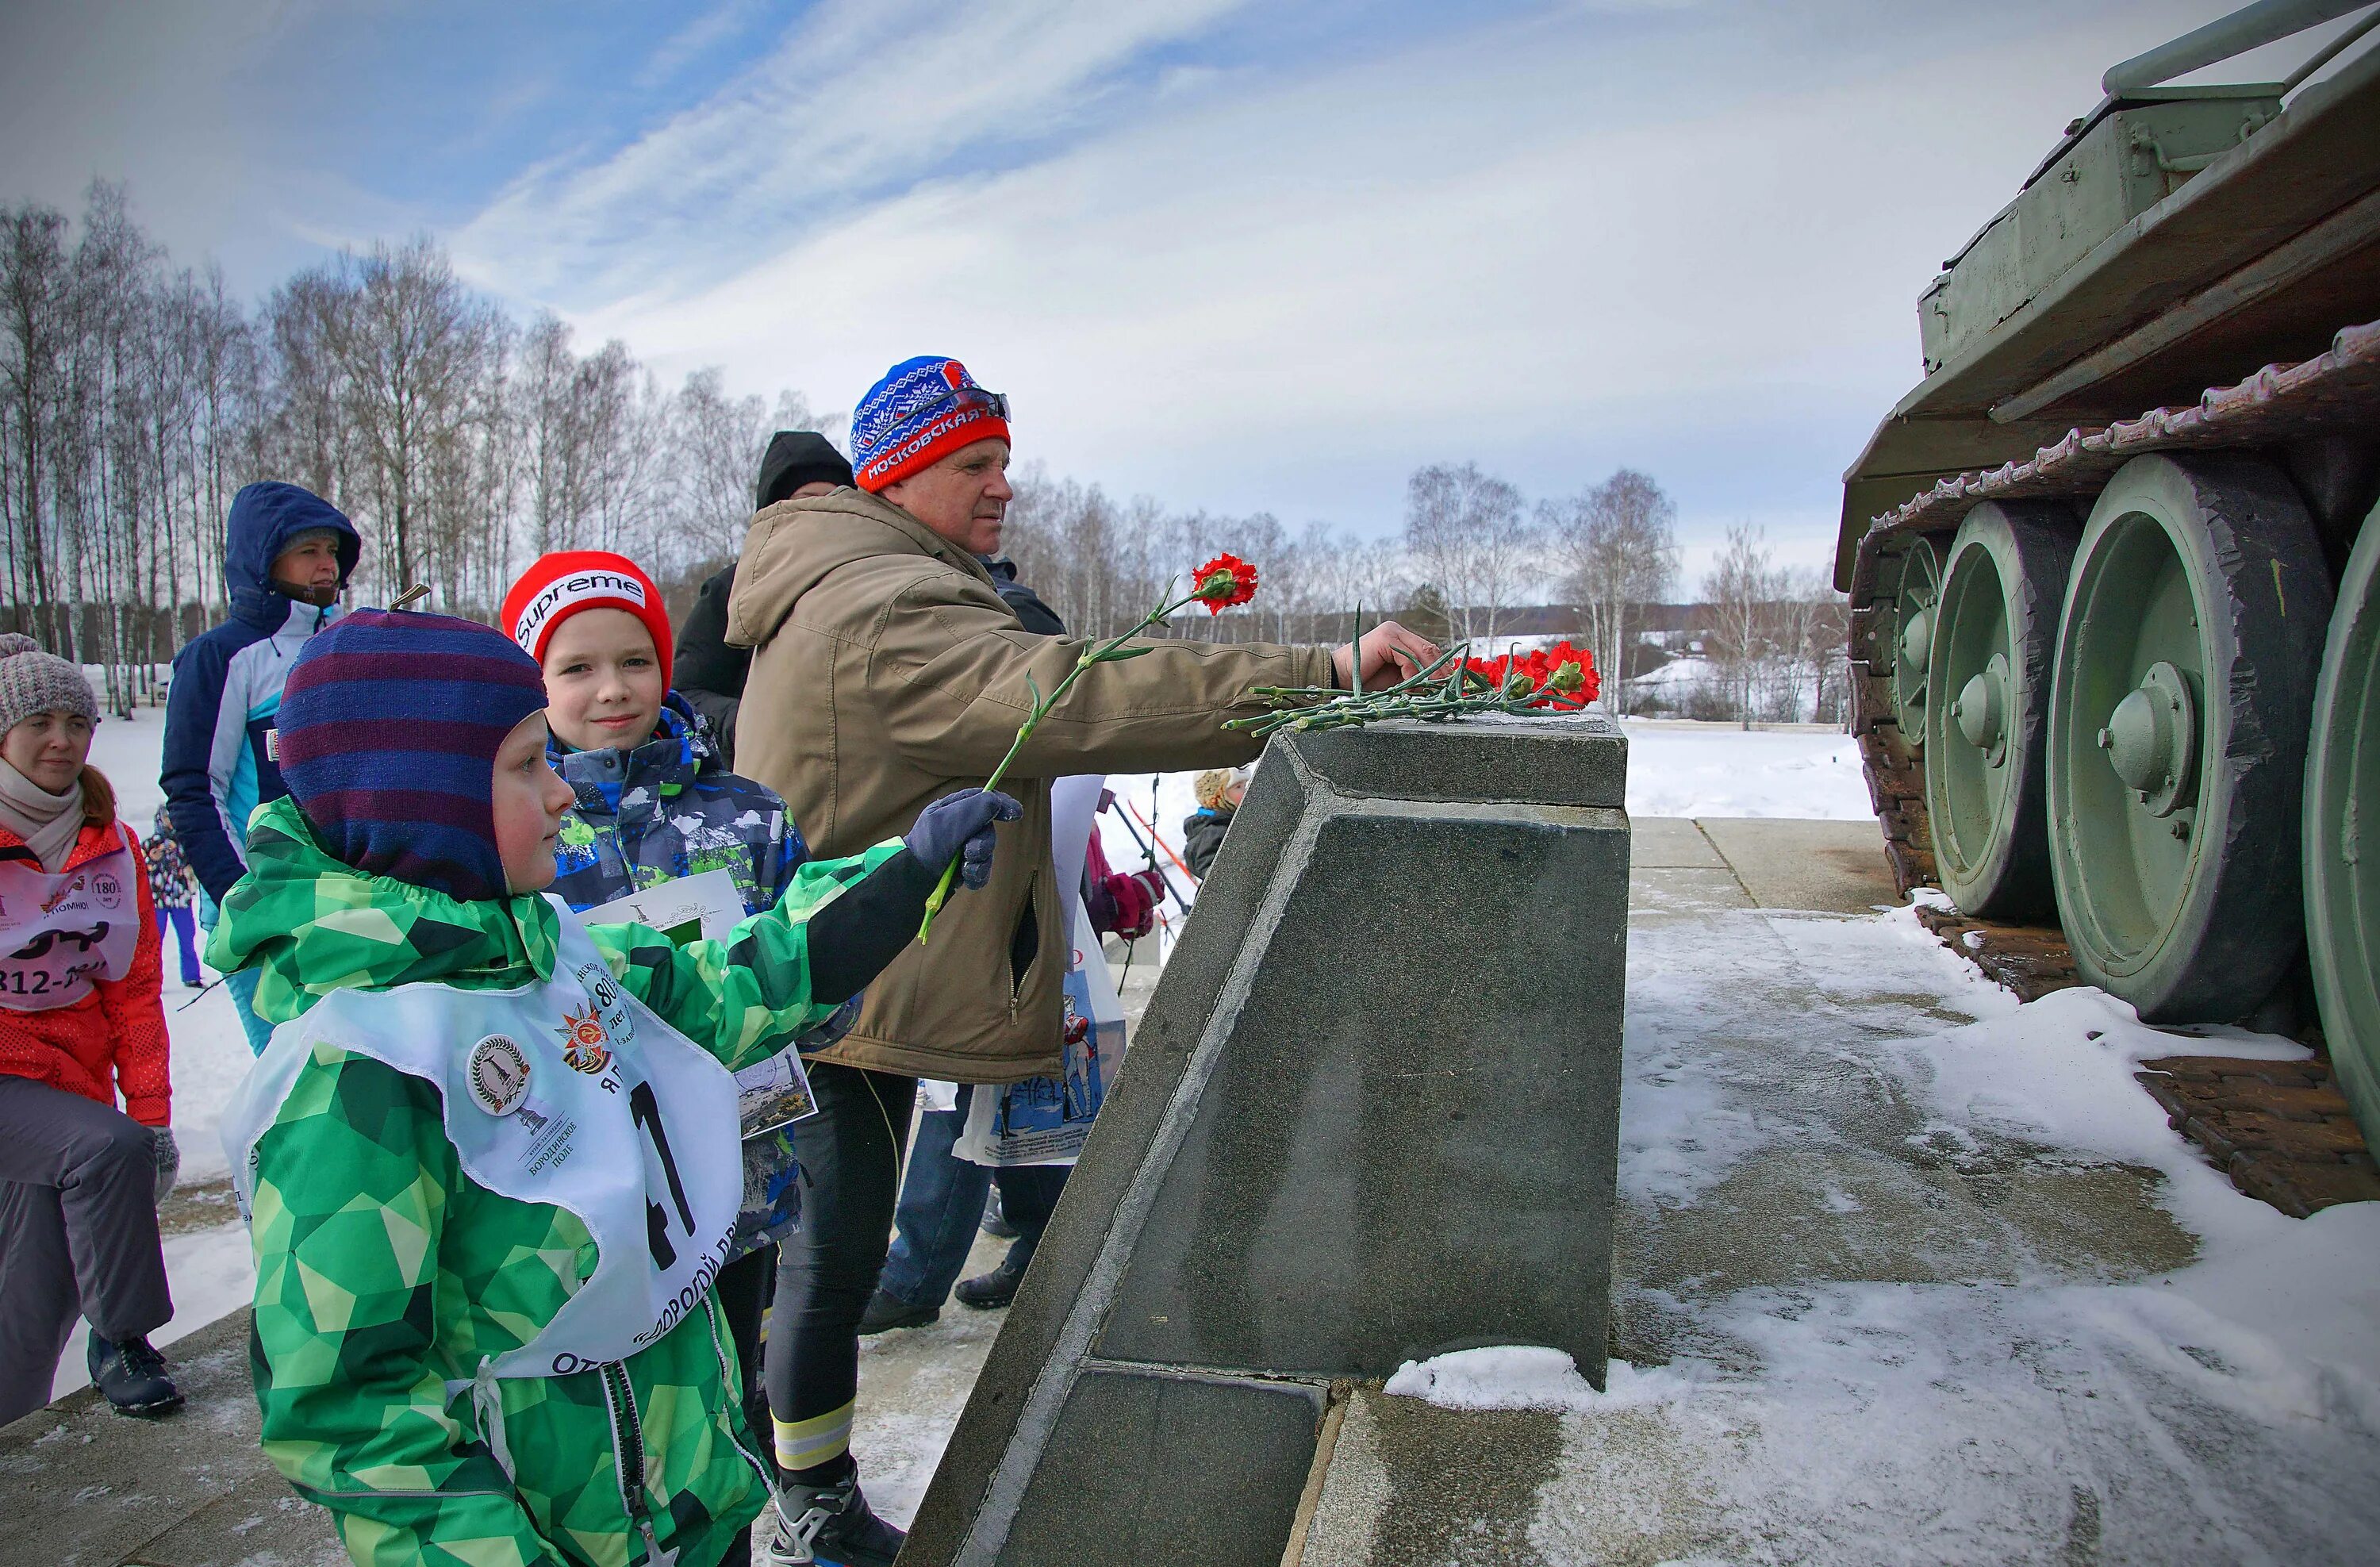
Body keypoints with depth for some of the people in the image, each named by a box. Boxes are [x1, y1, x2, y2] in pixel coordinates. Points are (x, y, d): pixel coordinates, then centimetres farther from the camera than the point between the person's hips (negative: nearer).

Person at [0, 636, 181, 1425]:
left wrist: (152, 1113, 3)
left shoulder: (112, 847, 7)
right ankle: (121, 1341, -12)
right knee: (106, 1149, -29)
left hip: (71, 1077, 5)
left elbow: (134, 990, 9)